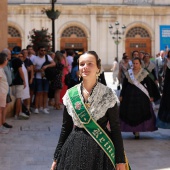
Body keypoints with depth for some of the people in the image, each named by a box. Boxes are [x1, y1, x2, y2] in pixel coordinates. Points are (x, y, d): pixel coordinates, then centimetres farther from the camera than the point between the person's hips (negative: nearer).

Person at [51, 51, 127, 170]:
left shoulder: (107, 94, -7)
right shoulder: (70, 94, 1)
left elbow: (116, 128, -5)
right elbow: (66, 128, 8)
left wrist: (120, 160, -8)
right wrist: (57, 157, 8)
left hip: (100, 149, -2)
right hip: (74, 149, 3)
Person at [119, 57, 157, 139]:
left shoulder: (144, 73, 1)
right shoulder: (128, 73, 5)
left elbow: (149, 85, 2)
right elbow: (124, 85, 8)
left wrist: (151, 96, 0)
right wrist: (121, 95, 6)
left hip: (141, 96, -1)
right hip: (130, 95, 2)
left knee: (140, 113, -5)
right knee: (130, 113, -1)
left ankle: (137, 131, 0)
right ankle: (135, 130, 12)